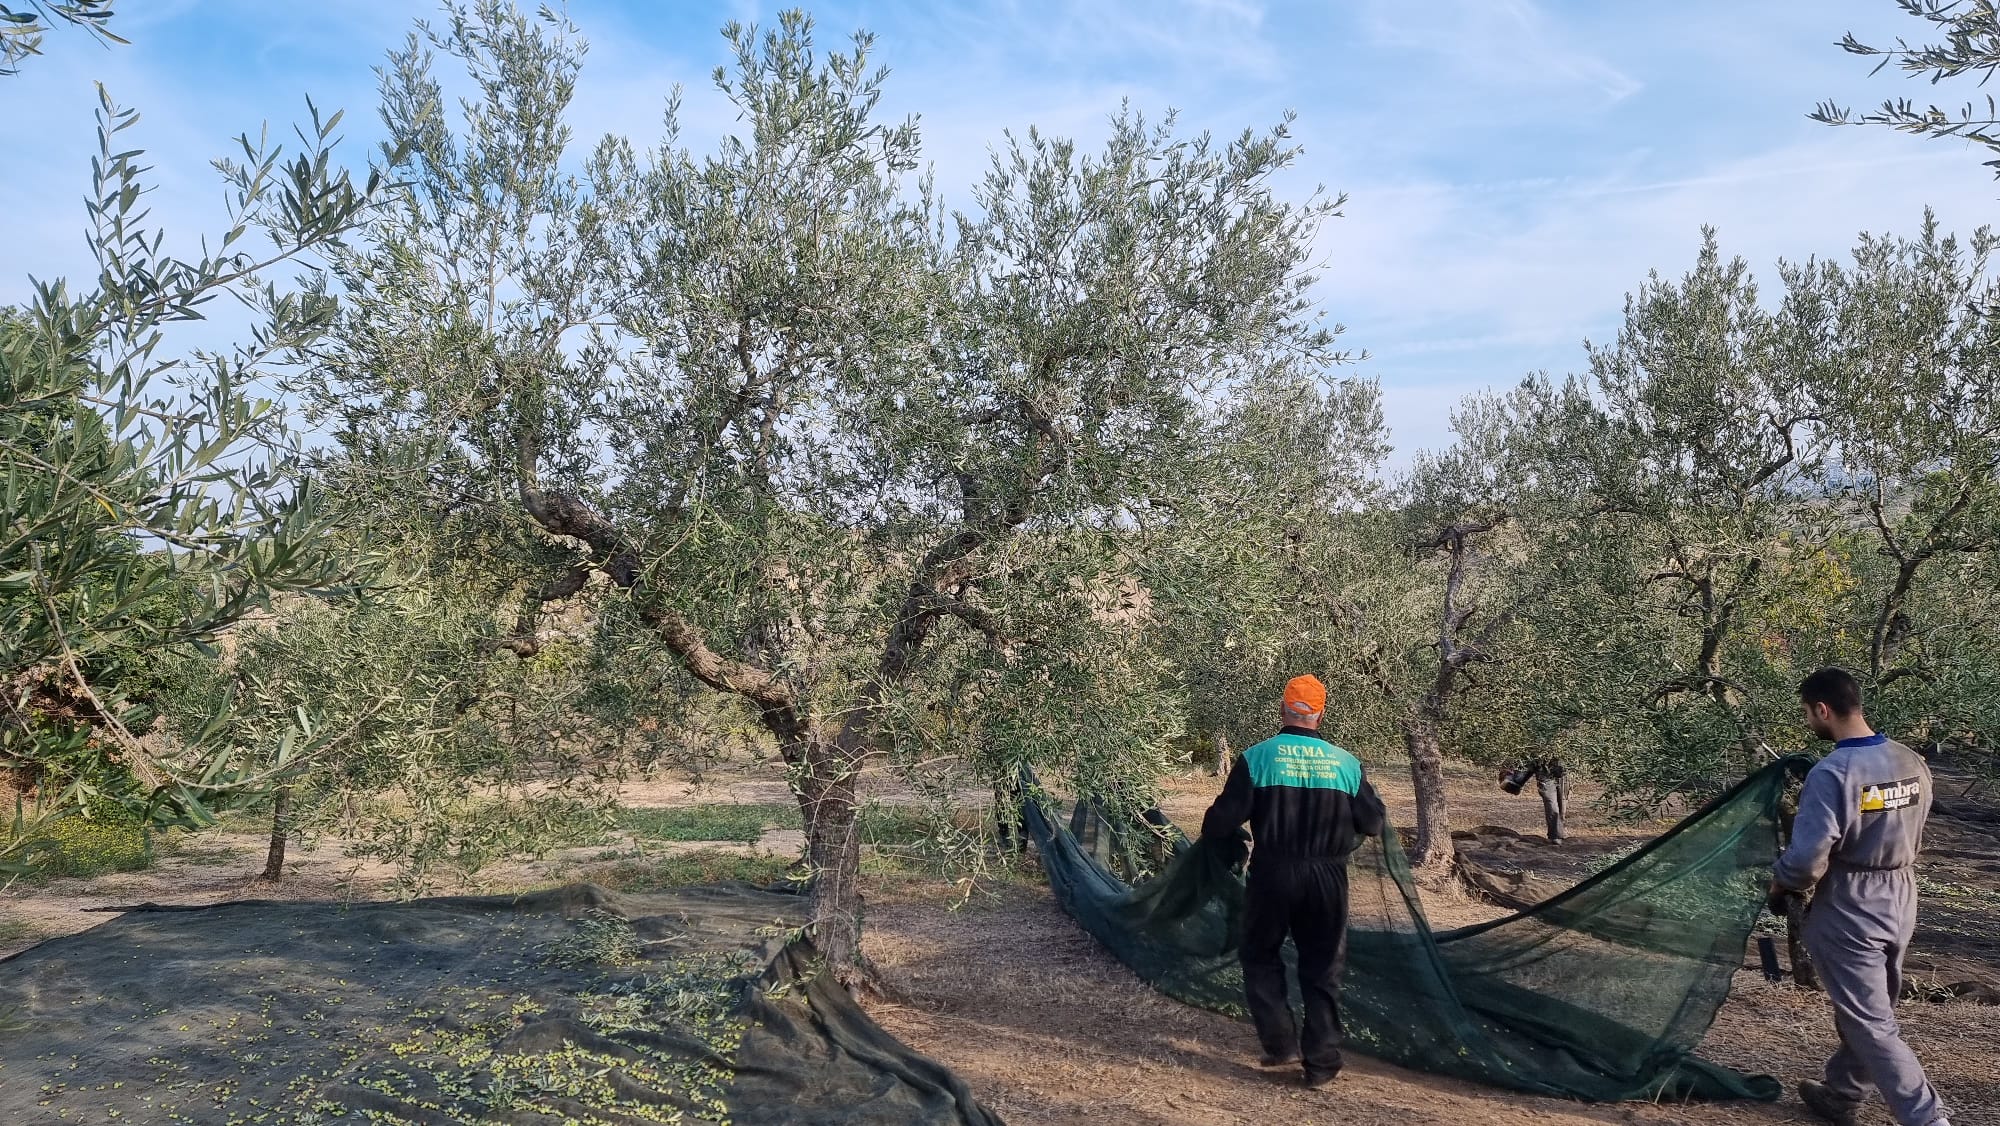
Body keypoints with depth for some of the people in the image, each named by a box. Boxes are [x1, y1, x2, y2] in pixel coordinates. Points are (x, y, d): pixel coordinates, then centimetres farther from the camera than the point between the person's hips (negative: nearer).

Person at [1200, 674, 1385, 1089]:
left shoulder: (1257, 757, -8)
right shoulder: (1346, 763, -1)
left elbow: (1223, 819, -9)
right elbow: (1373, 824, 5)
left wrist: (1229, 843, 13)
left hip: (1273, 874, -2)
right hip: (1328, 878, 2)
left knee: (1261, 958, 18)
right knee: (1322, 969, 14)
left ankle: (1280, 1044, 13)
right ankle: (1321, 1063, 15)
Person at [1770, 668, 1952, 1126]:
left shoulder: (1832, 773, -25)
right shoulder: (1913, 764, -1)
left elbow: (1807, 859, -25)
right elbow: (1909, 839, 11)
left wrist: (1779, 882, -5)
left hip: (1848, 913, -8)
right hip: (1900, 904, 8)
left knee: (1871, 1025, 2)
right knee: (1867, 1012, 20)